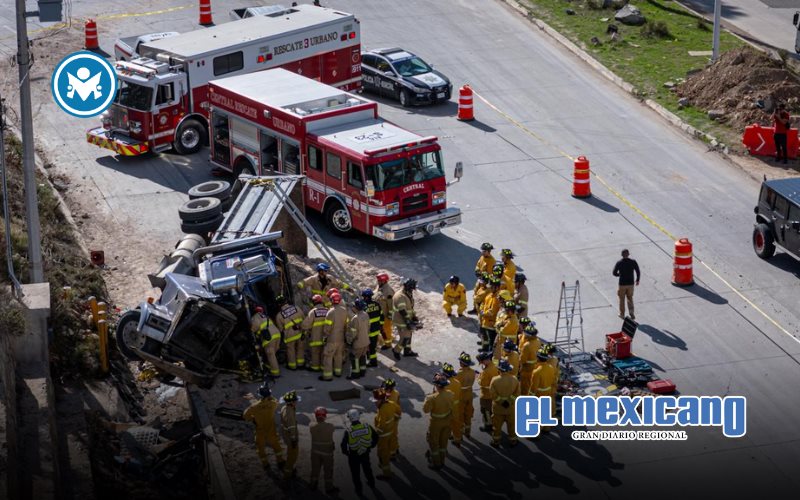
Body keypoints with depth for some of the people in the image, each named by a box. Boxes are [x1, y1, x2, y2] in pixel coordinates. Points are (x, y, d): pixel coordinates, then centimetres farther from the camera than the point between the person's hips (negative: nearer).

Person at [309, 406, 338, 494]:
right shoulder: (330, 426, -24)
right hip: (327, 451, -3)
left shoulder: (312, 427, -19)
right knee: (328, 470, 14)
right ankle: (329, 488, 26)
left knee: (315, 468, 22)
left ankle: (313, 484, 40)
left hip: (315, 451, 3)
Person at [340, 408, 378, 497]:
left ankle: (359, 490, 32)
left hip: (353, 456, -3)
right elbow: (376, 437, -4)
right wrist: (371, 446, 13)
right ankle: (371, 483, 51)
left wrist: (346, 452, -1)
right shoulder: (367, 427, -18)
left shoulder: (348, 431, -27)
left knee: (355, 473, 19)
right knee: (367, 468, 30)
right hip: (365, 453, 3)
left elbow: (343, 445, -23)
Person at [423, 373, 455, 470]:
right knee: (443, 441, 23)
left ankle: (436, 463, 27)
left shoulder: (432, 398, -32)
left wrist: (427, 399, -8)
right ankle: (441, 461, 39)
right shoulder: (450, 395, -15)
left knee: (433, 443, 16)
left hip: (436, 423, -5)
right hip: (447, 421, 5)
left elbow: (425, 410, -20)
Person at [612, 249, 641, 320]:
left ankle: (622, 314, 22)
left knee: (622, 299, 15)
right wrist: (637, 280, 11)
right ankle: (631, 310, -4)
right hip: (631, 283, 1)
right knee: (630, 298, 18)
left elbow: (614, 273, -8)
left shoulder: (619, 263, -11)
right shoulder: (633, 262, -7)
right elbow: (638, 272, -5)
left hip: (622, 284, -1)